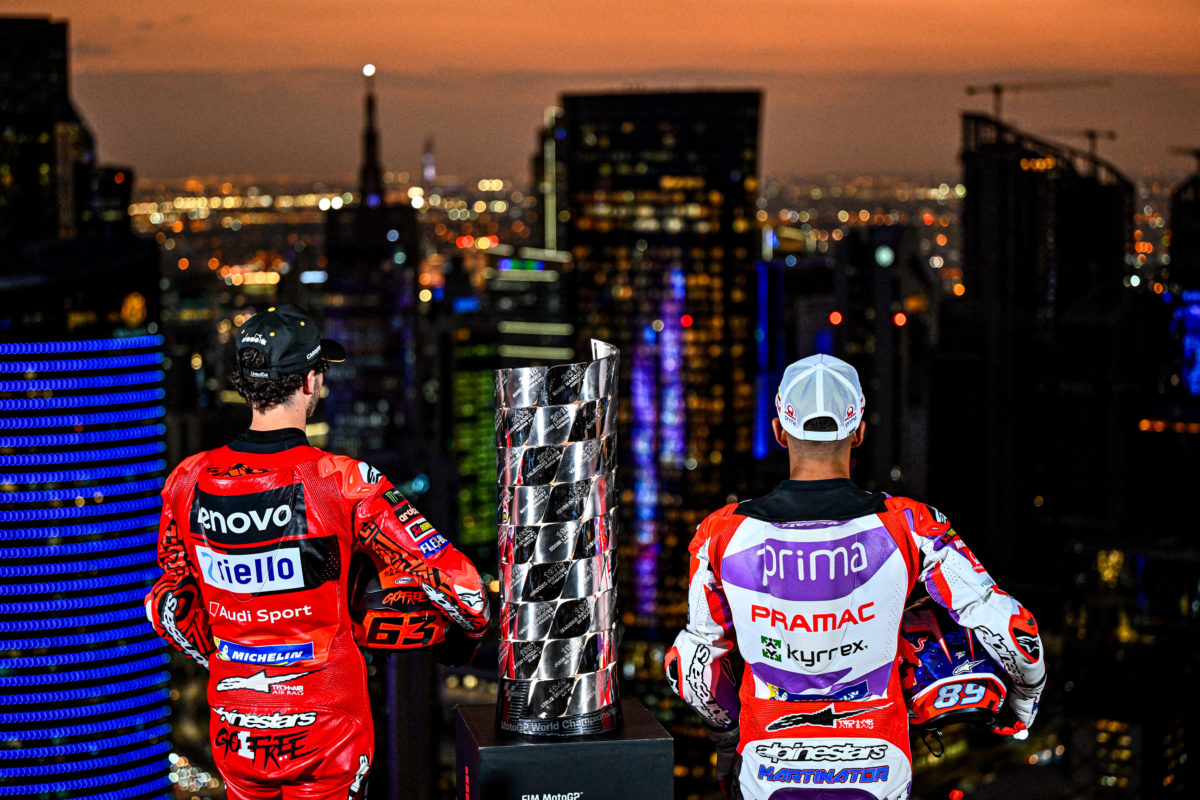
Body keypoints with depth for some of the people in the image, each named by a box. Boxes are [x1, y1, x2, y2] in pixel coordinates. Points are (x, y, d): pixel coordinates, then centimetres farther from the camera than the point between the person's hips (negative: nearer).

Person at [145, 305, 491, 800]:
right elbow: (451, 578, -15)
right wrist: (475, 626, 6)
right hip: (325, 732, -3)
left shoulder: (187, 481, -4)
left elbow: (170, 601, 10)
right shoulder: (340, 482, -17)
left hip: (232, 735, 4)